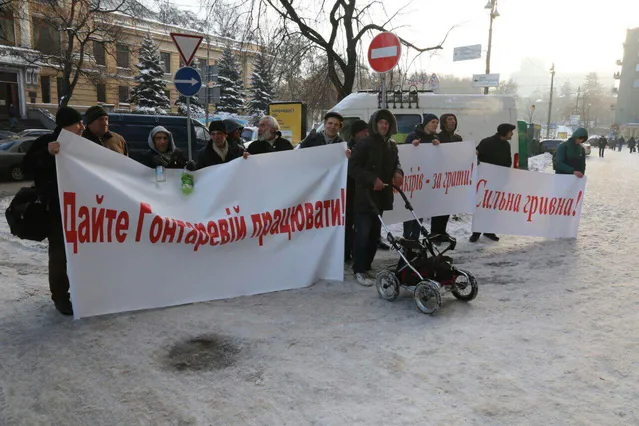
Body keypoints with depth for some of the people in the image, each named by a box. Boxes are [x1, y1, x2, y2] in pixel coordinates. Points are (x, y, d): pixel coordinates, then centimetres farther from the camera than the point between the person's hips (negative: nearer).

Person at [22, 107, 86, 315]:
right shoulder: (46, 142, -7)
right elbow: (28, 166, -19)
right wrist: (47, 153, -34)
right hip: (56, 208, -6)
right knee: (59, 252, -2)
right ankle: (60, 296, 6)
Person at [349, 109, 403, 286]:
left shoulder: (391, 145, 14)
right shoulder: (363, 144, -7)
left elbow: (395, 163, 25)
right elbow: (353, 167, -12)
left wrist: (398, 172, 1)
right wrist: (372, 179, -21)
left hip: (382, 195, 7)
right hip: (365, 195, -7)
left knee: (374, 233, 12)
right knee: (363, 234, -9)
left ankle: (367, 265, 24)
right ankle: (359, 270, -3)